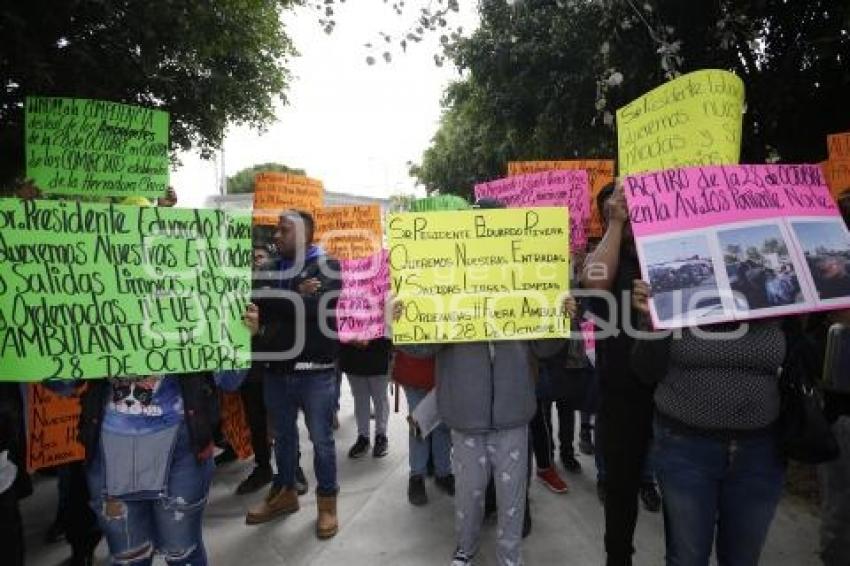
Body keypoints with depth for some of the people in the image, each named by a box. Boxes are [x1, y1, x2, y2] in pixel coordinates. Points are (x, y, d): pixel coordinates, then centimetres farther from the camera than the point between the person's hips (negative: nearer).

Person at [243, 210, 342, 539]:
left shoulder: (328, 267, -4)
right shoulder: (272, 269, 11)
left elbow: (318, 306, -21)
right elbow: (257, 307, -3)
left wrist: (273, 301, -17)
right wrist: (297, 295, -21)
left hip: (315, 369, -5)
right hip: (277, 369, 5)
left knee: (321, 439, 7)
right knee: (283, 435, 19)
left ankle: (327, 501, 24)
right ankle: (284, 492, 37)